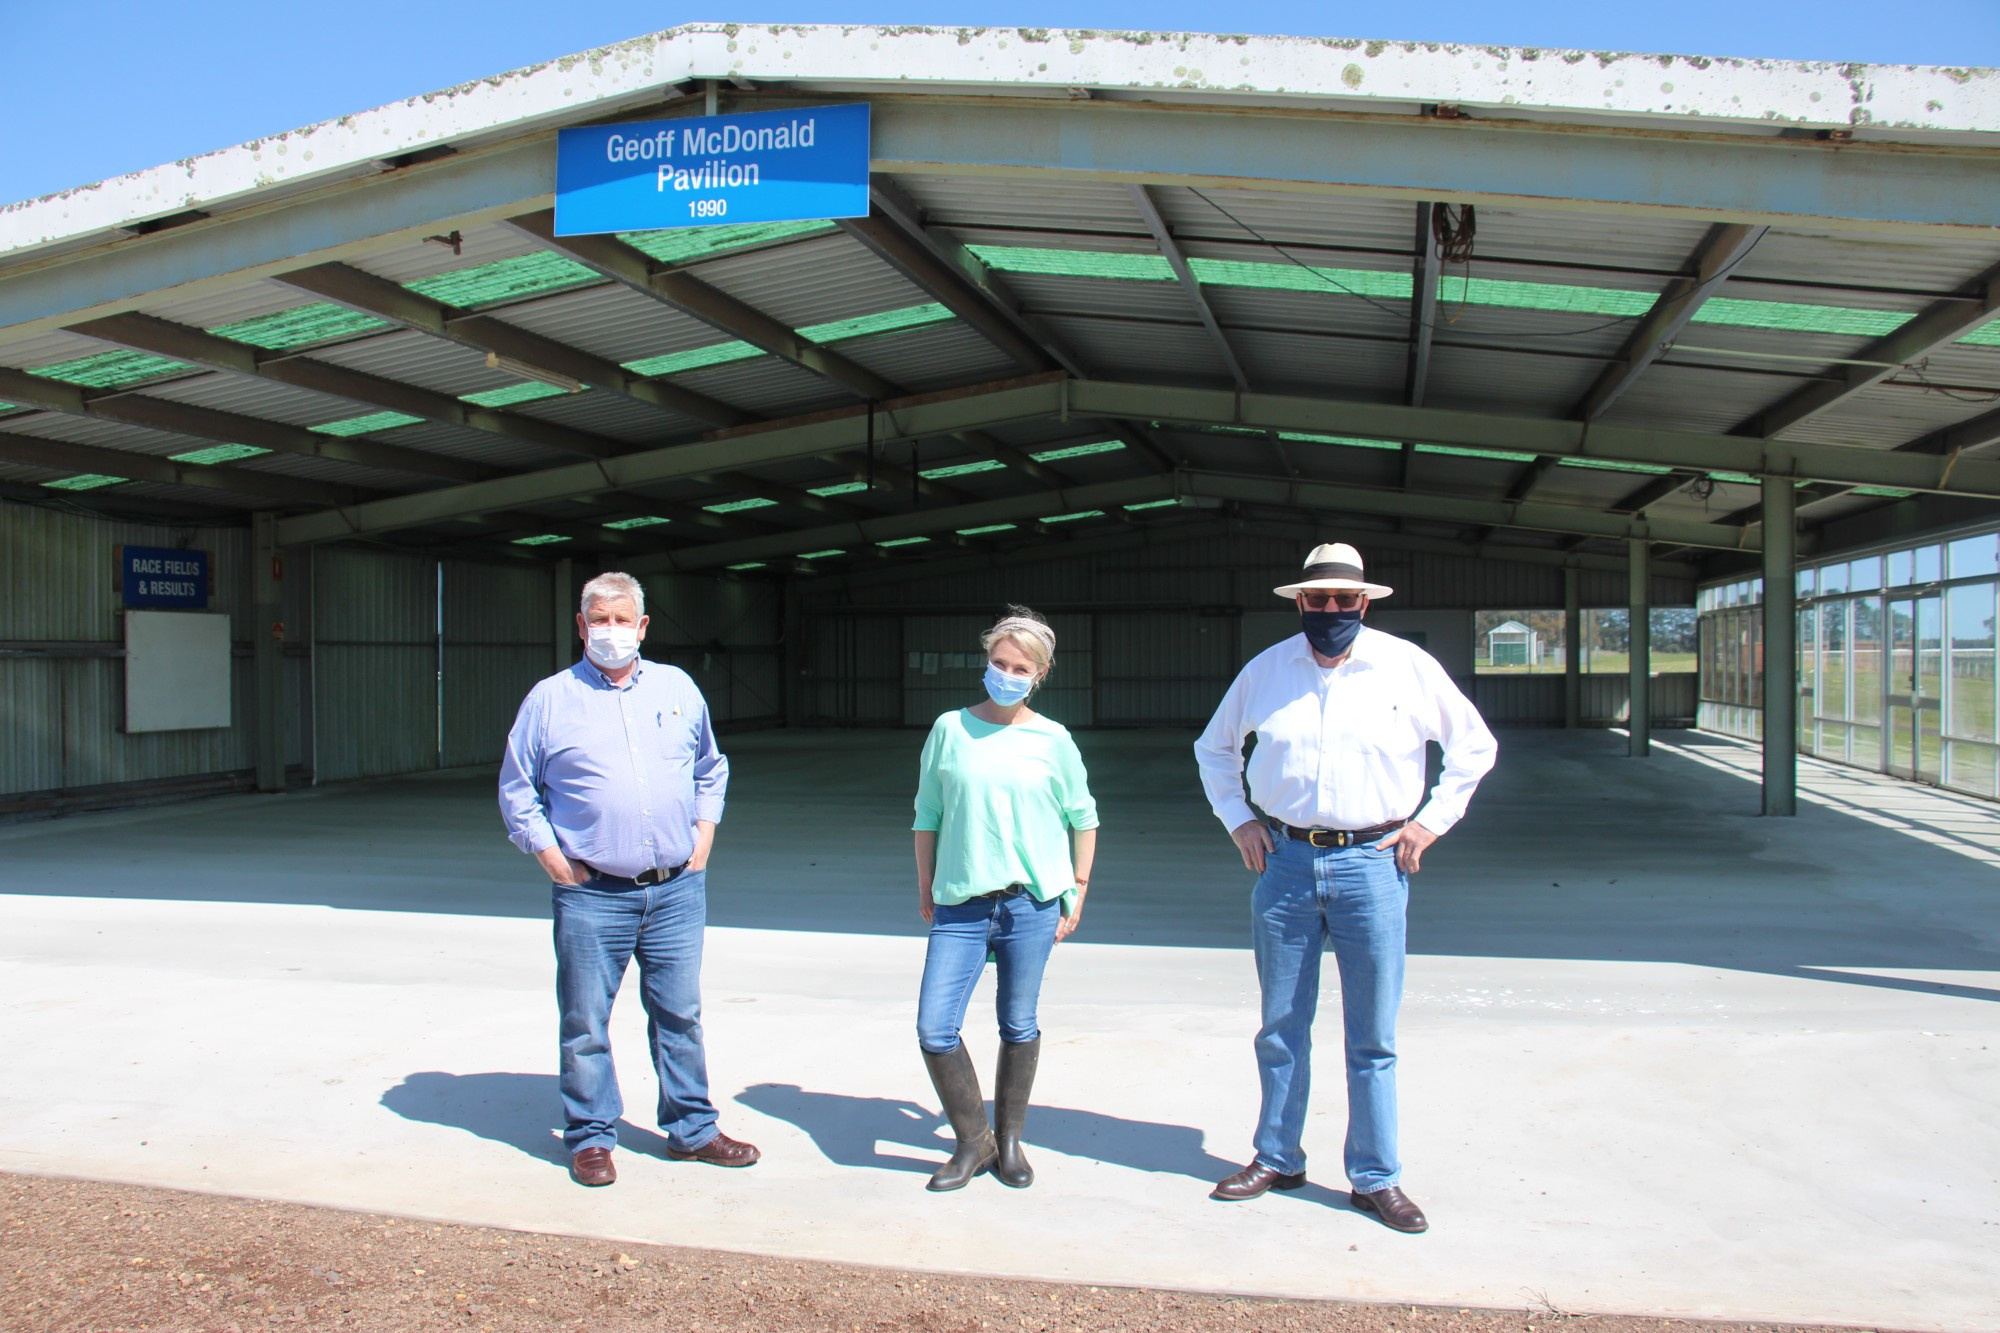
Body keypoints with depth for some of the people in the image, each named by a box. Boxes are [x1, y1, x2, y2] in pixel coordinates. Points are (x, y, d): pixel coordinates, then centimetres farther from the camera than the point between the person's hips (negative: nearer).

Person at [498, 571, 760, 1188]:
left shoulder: (677, 688, 10)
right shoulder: (550, 699, 1)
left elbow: (711, 768, 22)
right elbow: (517, 791, 6)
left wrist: (702, 840, 11)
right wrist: (556, 861, -3)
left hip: (676, 889, 3)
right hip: (591, 896, -2)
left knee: (680, 1015, 10)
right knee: (585, 1025, 4)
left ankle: (691, 1130, 23)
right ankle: (590, 1137, 19)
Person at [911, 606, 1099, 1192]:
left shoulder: (1052, 740, 2)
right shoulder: (950, 729, 4)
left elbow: (1083, 816, 13)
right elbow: (927, 815, 11)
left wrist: (1078, 891, 9)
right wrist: (925, 890, 11)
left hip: (1032, 902, 0)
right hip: (960, 904, 1)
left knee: (1019, 1027, 9)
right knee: (934, 1028, -6)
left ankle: (1009, 1141, 27)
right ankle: (973, 1141, 14)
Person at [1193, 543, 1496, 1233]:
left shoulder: (1408, 666, -1)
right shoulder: (1266, 669, 4)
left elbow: (1473, 745, 10)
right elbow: (1213, 747, 19)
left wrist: (1431, 821, 3)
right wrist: (1237, 819, 9)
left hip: (1372, 863, -2)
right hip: (1285, 861, 2)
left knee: (1373, 1035, 3)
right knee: (1281, 1027, 10)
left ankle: (1375, 1177, 15)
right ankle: (1277, 1159, 24)